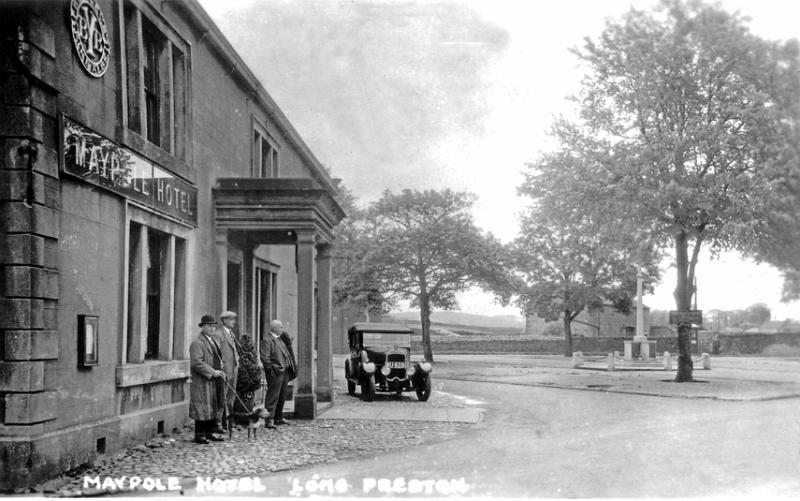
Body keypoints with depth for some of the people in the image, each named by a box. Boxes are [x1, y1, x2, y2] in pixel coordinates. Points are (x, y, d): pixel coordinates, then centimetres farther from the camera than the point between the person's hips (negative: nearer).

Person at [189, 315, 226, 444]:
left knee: (214, 406, 9)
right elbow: (197, 363, -20)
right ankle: (199, 435, 1)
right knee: (203, 408, -5)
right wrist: (212, 372, -21)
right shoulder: (197, 343, -11)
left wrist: (220, 372, 11)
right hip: (203, 382, -9)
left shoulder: (213, 340, 19)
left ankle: (209, 432, 16)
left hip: (215, 381, 9)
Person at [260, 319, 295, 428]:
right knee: (272, 396, -11)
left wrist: (290, 367, 15)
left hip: (284, 371, 9)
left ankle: (278, 418, 25)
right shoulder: (266, 340, -10)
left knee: (282, 396, 15)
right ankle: (269, 421, -12)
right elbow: (264, 357, -17)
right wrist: (271, 369, -21)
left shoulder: (279, 339, 20)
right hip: (275, 373, -9)